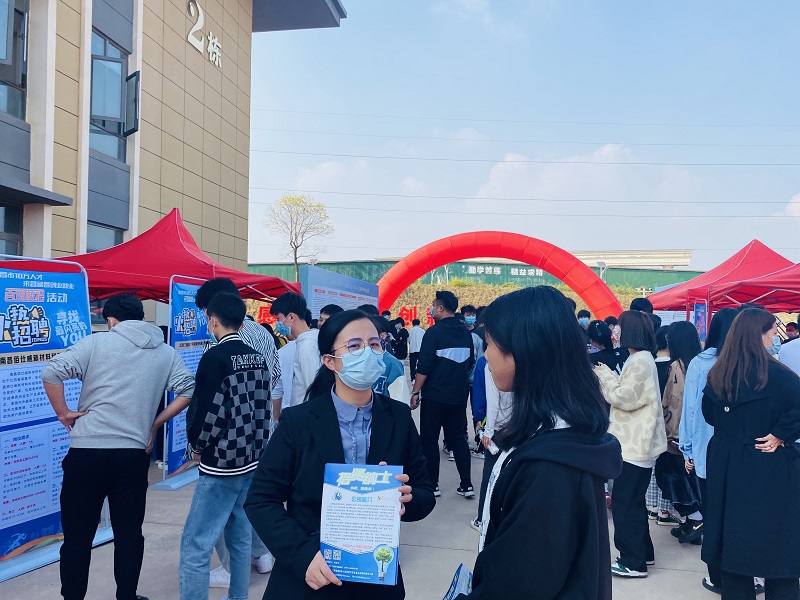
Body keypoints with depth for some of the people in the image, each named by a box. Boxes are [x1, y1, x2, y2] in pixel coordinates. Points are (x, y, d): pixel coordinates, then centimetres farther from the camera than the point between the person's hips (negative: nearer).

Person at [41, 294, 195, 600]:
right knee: (129, 533, 15)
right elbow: (188, 390, 2)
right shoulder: (166, 353, 8)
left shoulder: (97, 342, 0)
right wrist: (155, 423, 8)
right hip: (134, 454, 2)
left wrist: (63, 412, 1)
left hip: (86, 452, -2)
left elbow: (51, 372, -10)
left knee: (77, 535, 11)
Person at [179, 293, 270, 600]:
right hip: (251, 461, 8)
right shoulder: (257, 357, 9)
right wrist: (255, 445, 14)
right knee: (240, 537, 18)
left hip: (221, 465, -8)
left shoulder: (215, 357, -14)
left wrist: (196, 446, -1)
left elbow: (210, 410, -18)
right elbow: (263, 407, 10)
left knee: (195, 546, -3)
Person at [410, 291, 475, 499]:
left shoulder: (434, 332, -13)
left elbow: (424, 366, -16)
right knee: (458, 438, 13)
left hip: (435, 396, -6)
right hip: (459, 396, 6)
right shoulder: (465, 333, 6)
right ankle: (467, 484, 11)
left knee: (429, 440, 5)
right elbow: (470, 363, 14)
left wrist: (415, 392, -10)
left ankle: (432, 485, 10)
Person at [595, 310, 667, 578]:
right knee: (632, 500, 18)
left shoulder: (640, 361, -18)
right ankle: (643, 553, 30)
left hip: (635, 445, -10)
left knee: (625, 501, -3)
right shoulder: (640, 358, 14)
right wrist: (607, 377, 5)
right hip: (636, 441, 10)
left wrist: (605, 375, -8)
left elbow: (624, 398, -19)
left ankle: (633, 561, 6)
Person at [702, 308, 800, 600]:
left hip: (725, 462, 6)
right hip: (768, 467, -6)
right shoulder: (774, 373, -16)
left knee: (734, 531, 16)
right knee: (776, 535, 7)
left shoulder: (718, 373, 2)